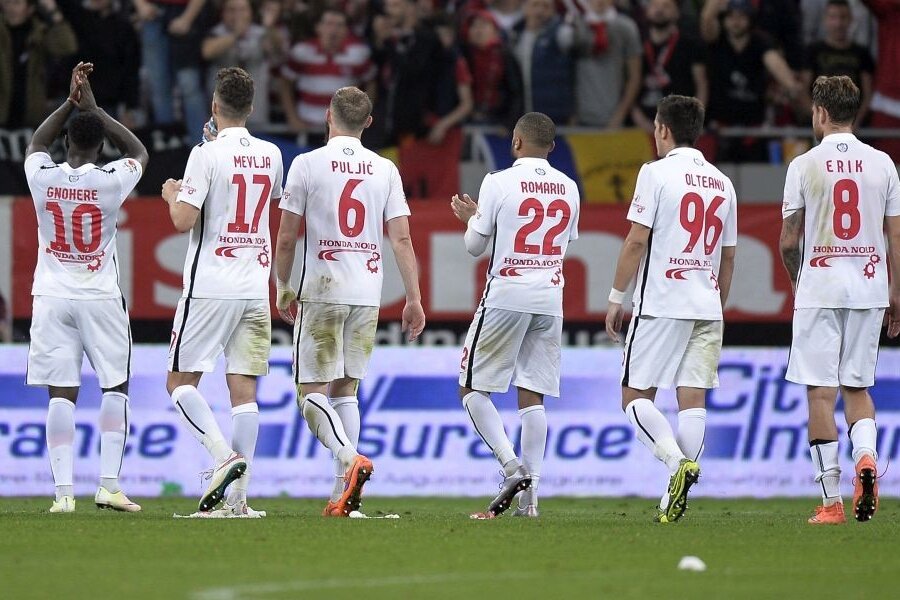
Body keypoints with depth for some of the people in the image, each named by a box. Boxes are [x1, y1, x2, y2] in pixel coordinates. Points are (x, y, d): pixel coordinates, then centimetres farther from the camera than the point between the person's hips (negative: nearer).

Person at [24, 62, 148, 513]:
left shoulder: (42, 177, -5)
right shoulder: (111, 181, -10)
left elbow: (34, 146, 20)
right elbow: (139, 152, 13)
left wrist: (71, 101, 18)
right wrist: (92, 107, 13)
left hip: (52, 297, 2)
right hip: (100, 297, -2)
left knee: (61, 394, 0)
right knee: (115, 387, 8)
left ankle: (63, 491, -7)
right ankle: (109, 484, 0)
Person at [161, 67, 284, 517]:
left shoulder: (207, 155, -10)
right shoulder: (270, 155, 7)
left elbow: (183, 221, -15)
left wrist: (173, 195, 8)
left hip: (210, 289, -5)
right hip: (255, 289, 5)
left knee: (181, 382, 3)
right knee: (243, 387, 4)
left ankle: (224, 456, -18)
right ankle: (239, 497, -2)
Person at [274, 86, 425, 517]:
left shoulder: (307, 164, -3)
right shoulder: (385, 170, 5)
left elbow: (286, 238, -3)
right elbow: (401, 240, 2)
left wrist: (282, 287, 11)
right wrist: (414, 298, 6)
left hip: (322, 291, -4)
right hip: (368, 295, 4)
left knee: (312, 392, -1)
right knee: (346, 390, 12)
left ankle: (349, 459, -27)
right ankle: (343, 495, 6)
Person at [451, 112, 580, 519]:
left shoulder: (499, 183, -8)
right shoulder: (568, 189, 8)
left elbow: (475, 246, -2)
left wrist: (472, 219, 21)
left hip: (506, 297, -5)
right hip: (550, 298, 5)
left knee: (472, 388, 5)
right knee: (532, 396, 7)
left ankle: (512, 467, -12)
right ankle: (529, 495, 1)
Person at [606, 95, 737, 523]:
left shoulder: (657, 173, -5)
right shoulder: (722, 183, 13)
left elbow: (637, 241, -9)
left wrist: (616, 297, -2)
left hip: (661, 305, -5)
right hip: (707, 307, 5)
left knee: (636, 397, 0)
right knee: (693, 399, 2)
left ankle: (677, 460, -23)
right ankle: (675, 498, -3)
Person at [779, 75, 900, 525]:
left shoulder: (804, 166, -4)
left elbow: (789, 241, -2)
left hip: (820, 289, -3)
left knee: (821, 391, 0)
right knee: (857, 386, 15)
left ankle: (832, 500, -2)